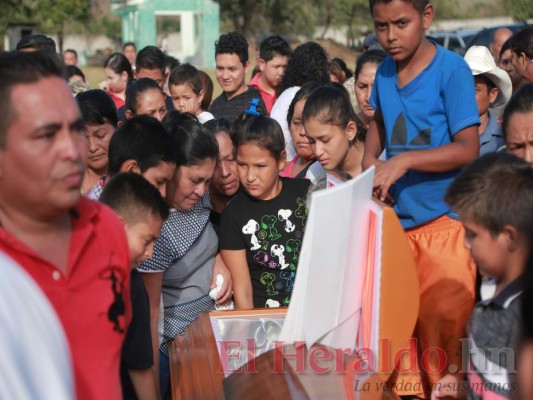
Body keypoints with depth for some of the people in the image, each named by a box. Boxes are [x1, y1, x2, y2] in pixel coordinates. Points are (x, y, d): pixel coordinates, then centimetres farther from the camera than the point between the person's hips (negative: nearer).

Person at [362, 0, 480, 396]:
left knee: (442, 325, 1)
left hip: (444, 222, -5)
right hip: (398, 220, 5)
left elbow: (468, 148, -16)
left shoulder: (452, 70, -11)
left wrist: (404, 161, -25)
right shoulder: (385, 70, 4)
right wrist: (369, 162, 5)